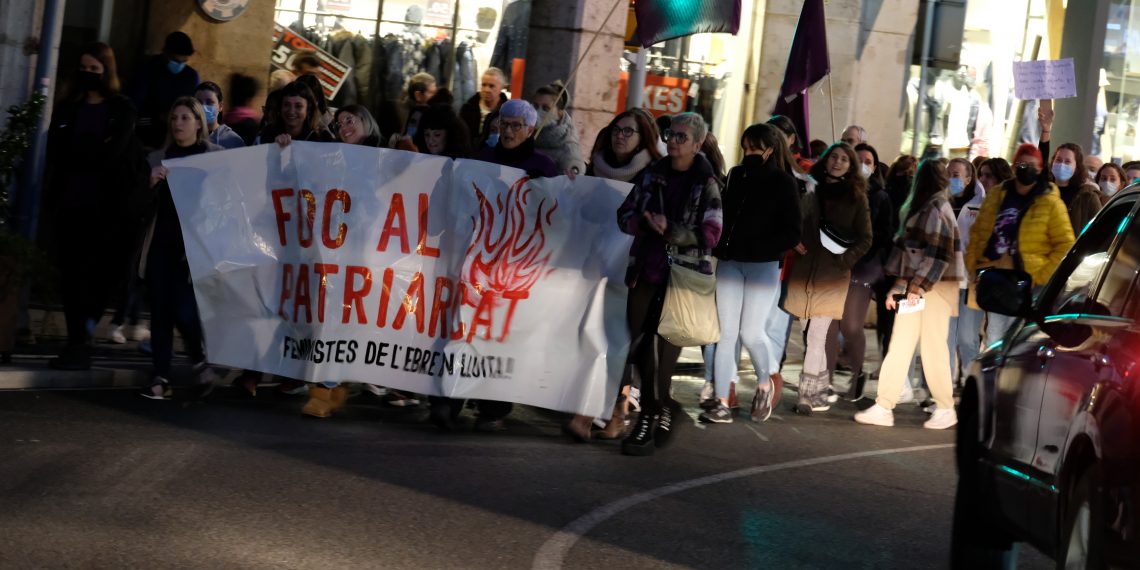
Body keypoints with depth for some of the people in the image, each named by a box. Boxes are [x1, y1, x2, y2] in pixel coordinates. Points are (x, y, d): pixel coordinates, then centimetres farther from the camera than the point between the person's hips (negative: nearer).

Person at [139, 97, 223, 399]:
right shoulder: (158, 158, 14)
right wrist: (150, 183, -8)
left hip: (196, 242, -3)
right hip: (162, 241, 4)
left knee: (183, 308, -11)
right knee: (160, 309, 0)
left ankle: (200, 364, 13)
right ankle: (161, 377, 5)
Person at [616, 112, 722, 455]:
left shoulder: (706, 184, -2)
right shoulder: (653, 175, 11)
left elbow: (709, 235, -8)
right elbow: (626, 215, 10)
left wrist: (669, 230, -17)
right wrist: (648, 223, -10)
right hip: (645, 272, 5)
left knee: (660, 350, -7)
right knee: (638, 347, 4)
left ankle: (649, 421, 3)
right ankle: (665, 409, 24)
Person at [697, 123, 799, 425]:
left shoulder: (784, 183, -3)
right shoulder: (736, 176, 9)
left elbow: (792, 234, -5)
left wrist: (755, 248, -16)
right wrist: (719, 246, 0)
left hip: (763, 266, -4)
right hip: (729, 263, 4)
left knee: (751, 332, -6)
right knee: (727, 333, 1)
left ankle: (765, 383, 23)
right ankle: (722, 403, 3)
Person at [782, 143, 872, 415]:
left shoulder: (857, 198, 5)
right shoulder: (810, 189, 10)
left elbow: (865, 240, 6)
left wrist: (844, 260, -9)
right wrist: (794, 241, -3)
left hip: (833, 273, -3)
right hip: (804, 268, 3)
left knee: (816, 335, -8)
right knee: (812, 334, 5)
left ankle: (808, 395, -4)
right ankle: (821, 392, 16)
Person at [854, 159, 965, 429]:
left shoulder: (936, 209, -8)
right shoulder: (920, 208, 18)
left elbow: (939, 254, -16)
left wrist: (918, 286, -18)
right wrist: (899, 287, 13)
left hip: (935, 287, -9)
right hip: (916, 288, 9)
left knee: (933, 347, -4)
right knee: (899, 347, 6)